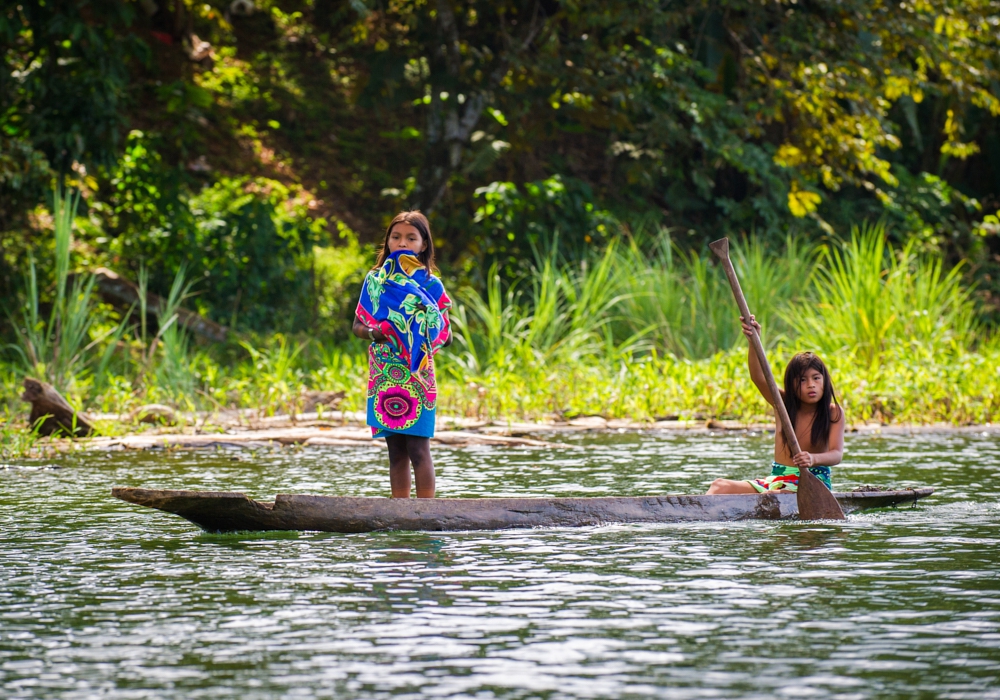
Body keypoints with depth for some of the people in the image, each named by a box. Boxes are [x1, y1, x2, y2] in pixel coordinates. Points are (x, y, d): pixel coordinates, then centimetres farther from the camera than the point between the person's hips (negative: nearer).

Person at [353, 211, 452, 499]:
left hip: (416, 377, -3)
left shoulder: (431, 284, 3)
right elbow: (357, 325, 12)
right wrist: (372, 332, -9)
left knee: (418, 448, -9)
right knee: (396, 451, 5)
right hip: (383, 376, 3)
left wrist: (427, 333, -18)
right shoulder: (374, 280, 10)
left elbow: (445, 335, 2)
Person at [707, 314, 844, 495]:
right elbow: (758, 378, -11)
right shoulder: (783, 404, 4)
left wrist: (813, 458, -39)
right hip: (777, 480, 5)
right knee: (720, 486, -13)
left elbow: (837, 454, -16)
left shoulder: (833, 413, -5)